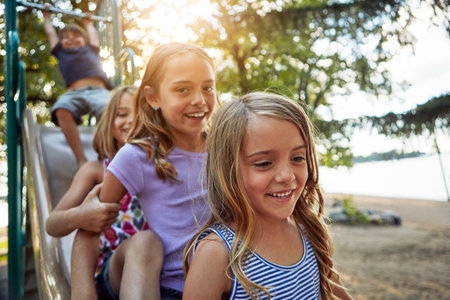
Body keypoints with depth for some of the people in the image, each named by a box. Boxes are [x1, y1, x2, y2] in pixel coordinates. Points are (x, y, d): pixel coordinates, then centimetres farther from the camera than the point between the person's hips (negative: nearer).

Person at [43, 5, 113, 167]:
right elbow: (50, 32, 49)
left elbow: (93, 35, 54)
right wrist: (47, 16, 65)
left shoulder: (91, 50, 36)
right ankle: (81, 159, -33)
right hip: (73, 93, 0)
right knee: (62, 110, -34)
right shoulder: (61, 52, 35)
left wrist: (88, 22, 73)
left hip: (98, 90, 0)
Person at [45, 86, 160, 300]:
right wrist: (78, 217, -24)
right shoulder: (96, 170, 11)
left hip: (157, 269, -1)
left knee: (147, 240, -33)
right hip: (107, 270, 1)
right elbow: (52, 225, 0)